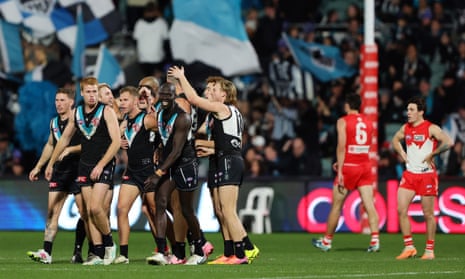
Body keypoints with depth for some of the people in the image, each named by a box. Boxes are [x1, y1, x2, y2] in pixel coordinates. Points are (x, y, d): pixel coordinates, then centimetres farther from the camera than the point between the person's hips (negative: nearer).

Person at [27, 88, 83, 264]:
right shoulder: (54, 122, 14)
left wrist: (70, 149, -22)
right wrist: (38, 167, 26)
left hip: (77, 172, -6)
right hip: (59, 172, 6)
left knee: (84, 212, -2)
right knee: (52, 211, -3)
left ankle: (78, 251, 7)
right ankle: (46, 252, -8)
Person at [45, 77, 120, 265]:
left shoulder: (106, 112, -8)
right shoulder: (76, 113, 9)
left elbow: (116, 141, -13)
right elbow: (64, 139, 22)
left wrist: (101, 165, -17)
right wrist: (51, 163, 23)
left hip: (104, 166, -6)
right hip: (85, 167, 6)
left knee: (95, 207, -18)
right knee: (89, 211, 0)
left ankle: (109, 243, 4)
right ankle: (99, 254, 1)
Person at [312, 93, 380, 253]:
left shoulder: (343, 122, -5)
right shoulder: (368, 123, 11)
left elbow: (341, 147, -14)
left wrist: (340, 170, -16)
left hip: (348, 167, -4)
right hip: (365, 166, 4)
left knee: (336, 205, 7)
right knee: (369, 205, -3)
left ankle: (327, 241, 18)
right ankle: (375, 240, -15)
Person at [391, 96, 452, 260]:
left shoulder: (431, 128, -10)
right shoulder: (405, 128, 8)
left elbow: (448, 142, -22)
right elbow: (395, 140, 29)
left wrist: (432, 155, -17)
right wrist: (402, 154, 12)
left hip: (427, 174, -5)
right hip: (409, 174, 6)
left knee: (428, 214, 1)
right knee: (401, 209, -5)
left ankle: (429, 250, 11)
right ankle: (409, 247, 3)